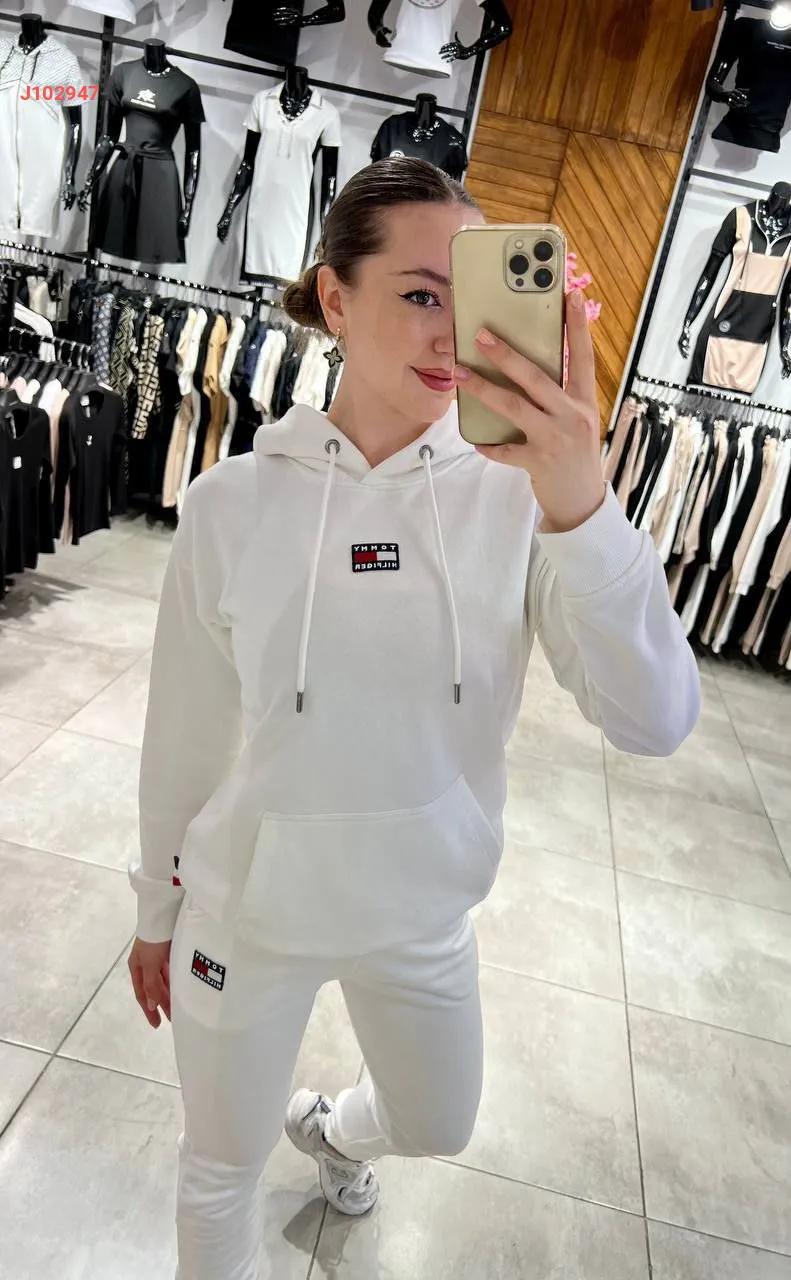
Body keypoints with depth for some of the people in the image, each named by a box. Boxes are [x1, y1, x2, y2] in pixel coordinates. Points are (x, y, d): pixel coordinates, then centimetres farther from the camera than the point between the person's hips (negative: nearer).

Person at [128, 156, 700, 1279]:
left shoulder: (514, 496, -16)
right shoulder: (234, 503, -17)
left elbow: (654, 722, -25)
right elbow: (184, 737, -6)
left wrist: (584, 511, -41)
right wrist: (158, 914, 6)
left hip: (424, 913, 2)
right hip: (248, 914, -1)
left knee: (436, 1131, 30)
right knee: (223, 1173, 22)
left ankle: (329, 1129, 65)